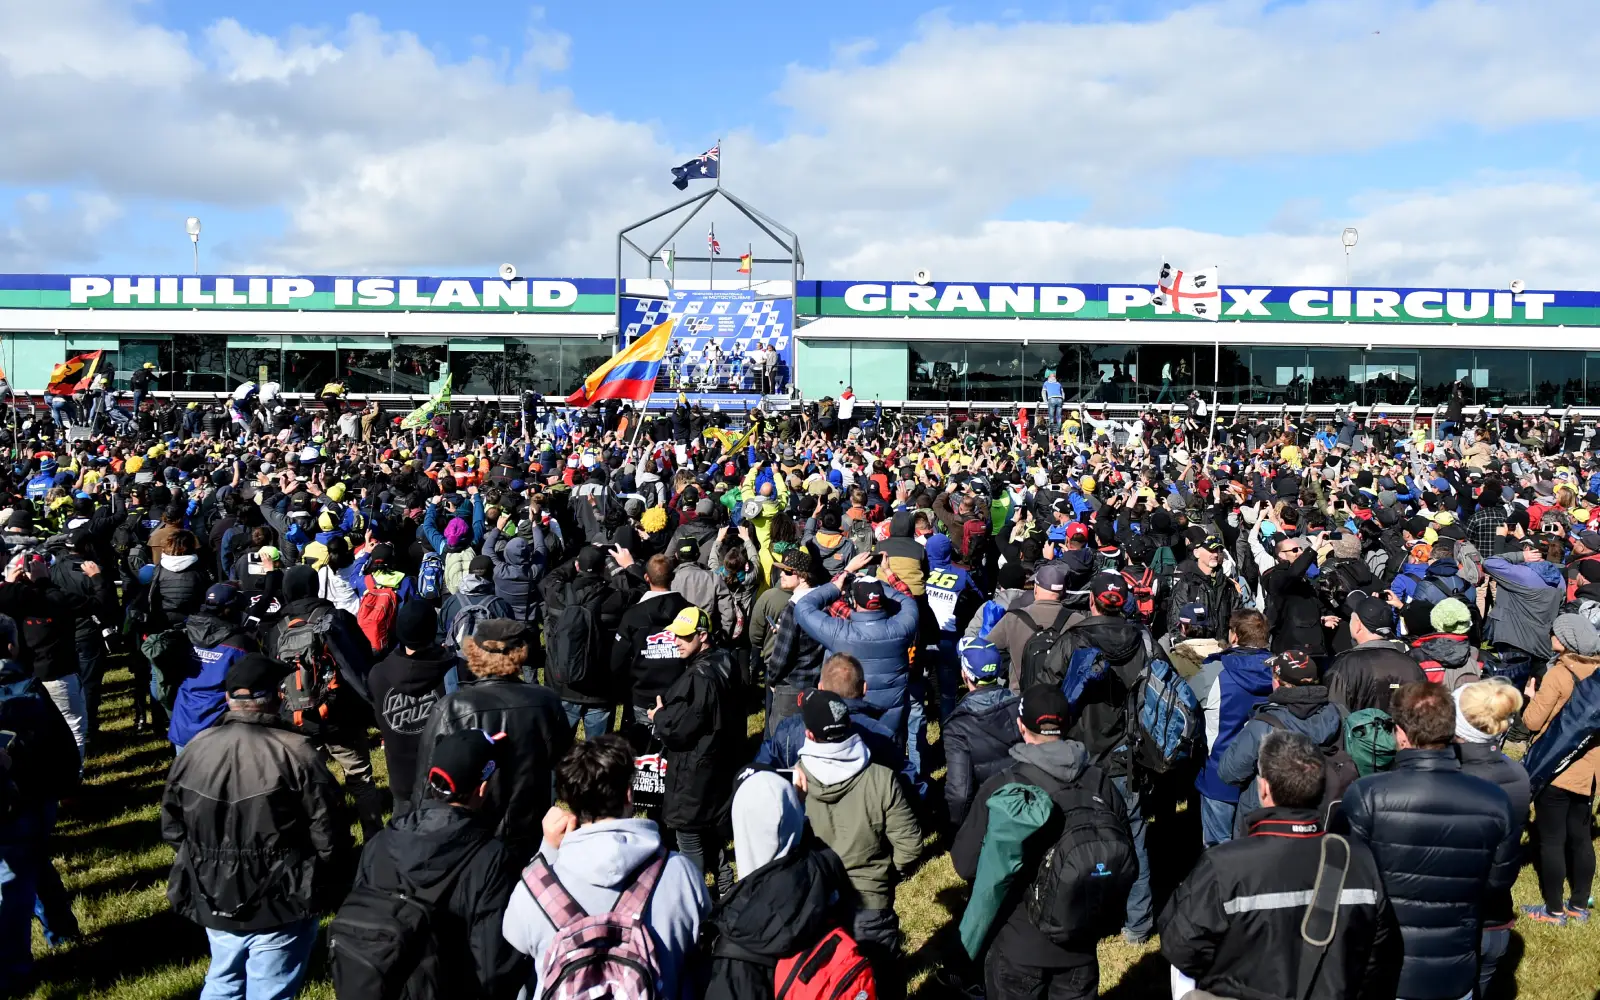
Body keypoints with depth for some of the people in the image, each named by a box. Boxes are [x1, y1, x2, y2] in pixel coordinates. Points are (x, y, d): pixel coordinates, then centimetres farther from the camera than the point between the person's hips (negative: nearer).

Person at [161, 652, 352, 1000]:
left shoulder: (193, 750, -4)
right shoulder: (296, 754, -20)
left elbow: (172, 829, 7)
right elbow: (329, 836, -16)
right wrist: (327, 892, 1)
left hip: (213, 903, 5)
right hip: (280, 906, -5)